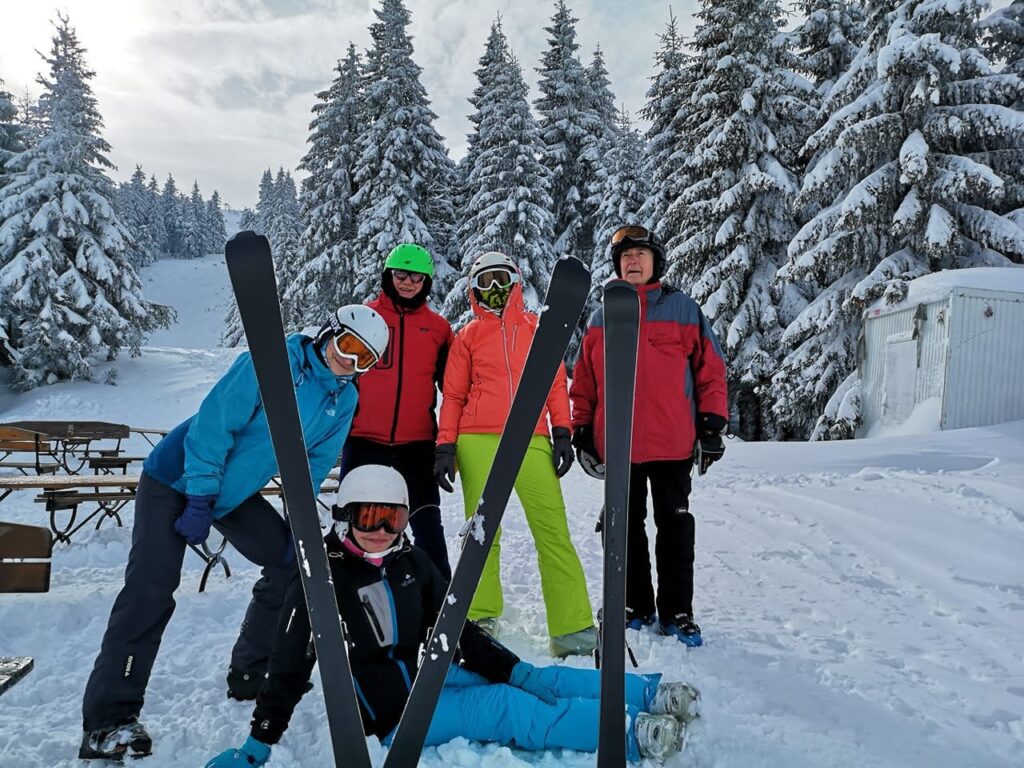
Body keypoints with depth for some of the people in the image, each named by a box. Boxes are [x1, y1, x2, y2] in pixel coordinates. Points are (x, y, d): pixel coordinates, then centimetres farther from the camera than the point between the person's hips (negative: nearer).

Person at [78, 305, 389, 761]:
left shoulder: (344, 400, -4)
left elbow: (313, 469, 4)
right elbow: (214, 423, -26)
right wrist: (199, 500, -25)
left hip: (237, 493, 7)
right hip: (176, 480, -7)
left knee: (292, 562, 5)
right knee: (150, 591, -15)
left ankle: (252, 675, 22)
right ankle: (107, 721, -4)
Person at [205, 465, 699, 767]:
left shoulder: (411, 562, 2)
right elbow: (289, 669, -9)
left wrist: (510, 668, 0)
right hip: (393, 715, -6)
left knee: (535, 681, -11)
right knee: (508, 708, -23)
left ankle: (649, 692, -11)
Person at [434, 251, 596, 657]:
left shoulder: (538, 328, 16)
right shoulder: (467, 336, 14)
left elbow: (555, 384, 13)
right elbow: (453, 396, 12)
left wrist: (562, 433, 3)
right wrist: (445, 447, 3)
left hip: (531, 441, 0)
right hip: (478, 441, 0)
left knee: (554, 533, -7)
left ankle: (572, 627, -2)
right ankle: (480, 619, 19)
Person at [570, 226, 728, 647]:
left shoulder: (683, 308, 4)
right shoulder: (601, 317, 11)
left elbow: (710, 368, 2)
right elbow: (584, 380, 12)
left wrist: (711, 424, -2)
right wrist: (581, 431, 7)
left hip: (672, 442, -2)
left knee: (675, 525, 5)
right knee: (625, 526, 10)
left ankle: (677, 611, 17)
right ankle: (635, 605, 24)